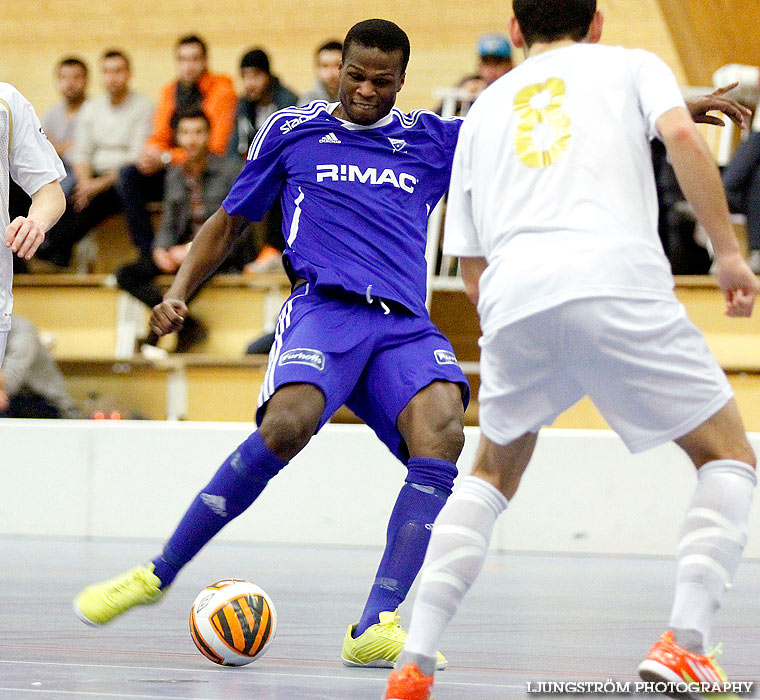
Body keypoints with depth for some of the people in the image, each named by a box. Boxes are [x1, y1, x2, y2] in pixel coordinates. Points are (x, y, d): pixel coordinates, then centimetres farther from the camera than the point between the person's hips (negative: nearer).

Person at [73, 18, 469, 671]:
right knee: (287, 423, -33)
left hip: (405, 324, 2)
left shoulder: (433, 140, 19)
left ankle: (375, 629, -32)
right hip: (324, 305, -2)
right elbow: (229, 221, 23)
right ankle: (159, 572, -17)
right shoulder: (291, 131, 15)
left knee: (442, 434, -29)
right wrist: (179, 292, 10)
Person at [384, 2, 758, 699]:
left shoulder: (484, 107, 30)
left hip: (512, 298, 3)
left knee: (493, 474, 25)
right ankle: (685, 644, -7)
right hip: (620, 281, -3)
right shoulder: (632, 65, 22)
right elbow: (683, 137, -1)